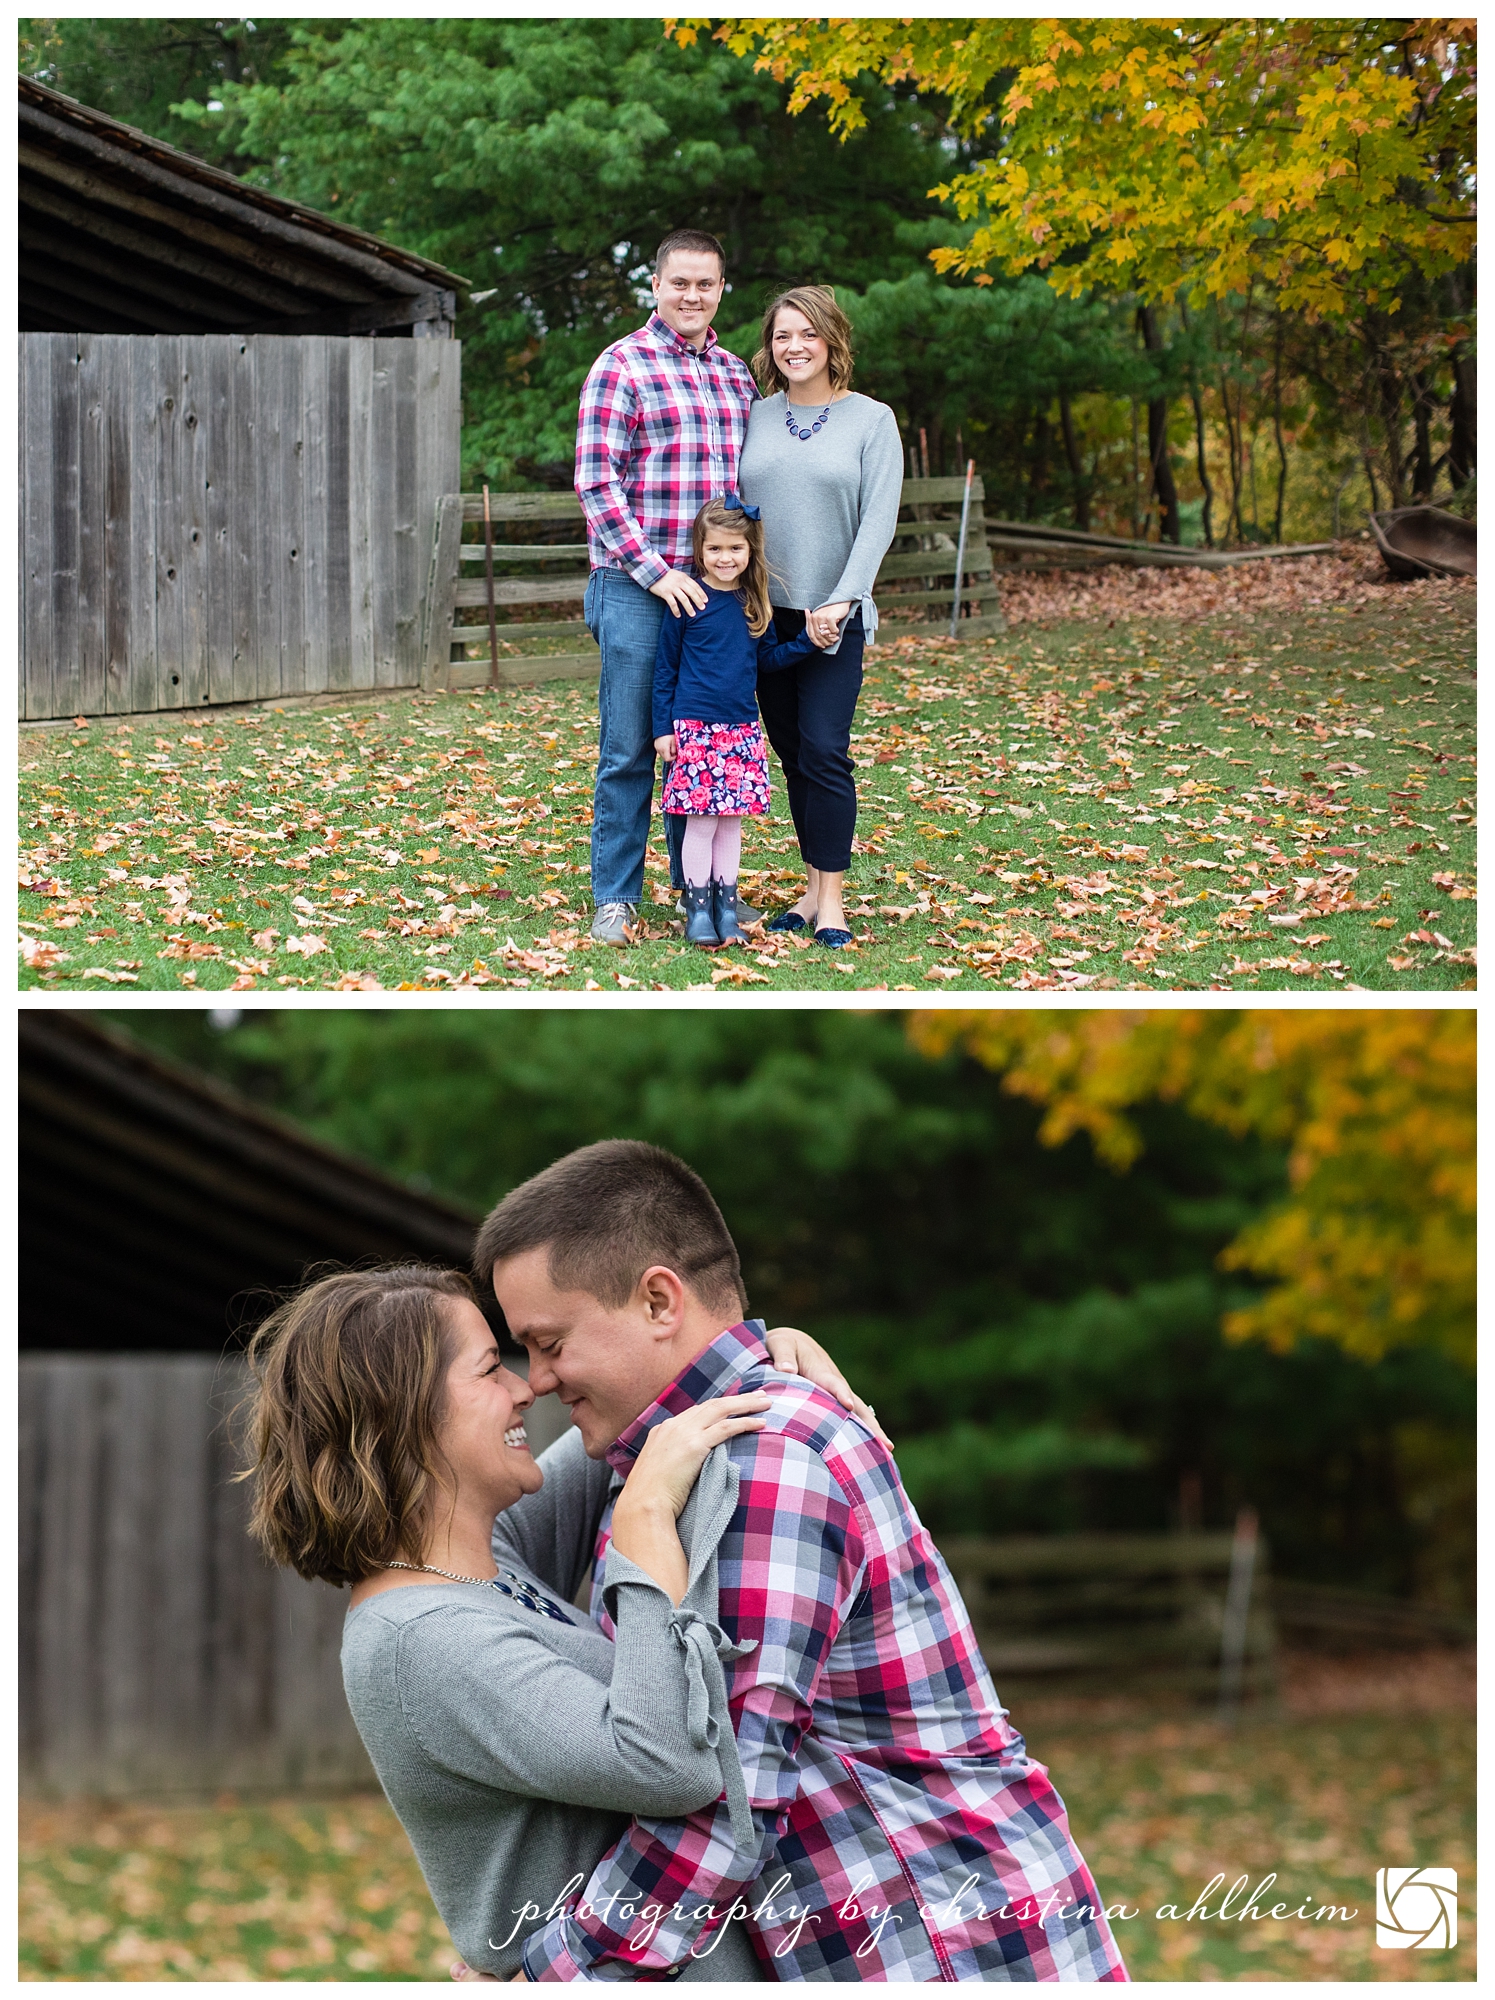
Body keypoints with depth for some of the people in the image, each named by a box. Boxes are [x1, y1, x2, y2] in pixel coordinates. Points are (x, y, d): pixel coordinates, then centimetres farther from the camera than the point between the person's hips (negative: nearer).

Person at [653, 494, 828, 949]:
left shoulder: (754, 604, 7)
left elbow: (767, 659, 18)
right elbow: (665, 667, -1)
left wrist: (808, 642, 3)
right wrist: (662, 727, -3)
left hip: (742, 728, 4)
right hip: (694, 726, -4)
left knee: (732, 821, 8)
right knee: (701, 821, -3)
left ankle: (726, 907, 16)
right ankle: (698, 908, 6)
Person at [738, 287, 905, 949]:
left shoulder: (871, 419, -2)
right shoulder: (756, 417, 7)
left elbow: (879, 519, -7)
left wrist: (841, 602, -16)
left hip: (834, 616, -4)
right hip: (765, 613, 4)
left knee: (824, 751, -10)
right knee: (791, 752, 6)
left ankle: (832, 897, -3)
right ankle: (813, 886, 14)